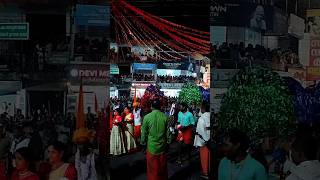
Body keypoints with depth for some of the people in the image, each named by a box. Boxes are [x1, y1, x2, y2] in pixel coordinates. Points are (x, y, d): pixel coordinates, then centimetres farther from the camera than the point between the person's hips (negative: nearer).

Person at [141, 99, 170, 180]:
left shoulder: (147, 117, -11)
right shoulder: (165, 117, -7)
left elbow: (144, 133, -4)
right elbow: (168, 132, 0)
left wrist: (143, 144, 9)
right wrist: (167, 143, 14)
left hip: (151, 147, -2)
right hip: (162, 147, 2)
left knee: (152, 168, 10)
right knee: (162, 167, 16)